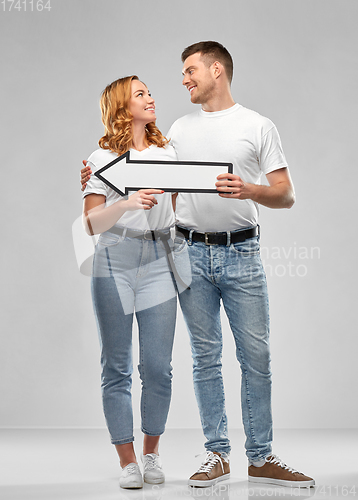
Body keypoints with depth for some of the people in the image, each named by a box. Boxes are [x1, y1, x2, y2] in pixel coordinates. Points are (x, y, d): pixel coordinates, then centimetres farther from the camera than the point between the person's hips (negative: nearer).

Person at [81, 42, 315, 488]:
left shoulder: (258, 126, 3)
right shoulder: (180, 129, 14)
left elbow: (286, 195, -2)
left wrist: (248, 190, -22)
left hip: (241, 254, -2)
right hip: (191, 253, 3)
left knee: (256, 357, -1)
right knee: (205, 356, 5)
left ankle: (261, 458, 8)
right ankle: (217, 455, 14)